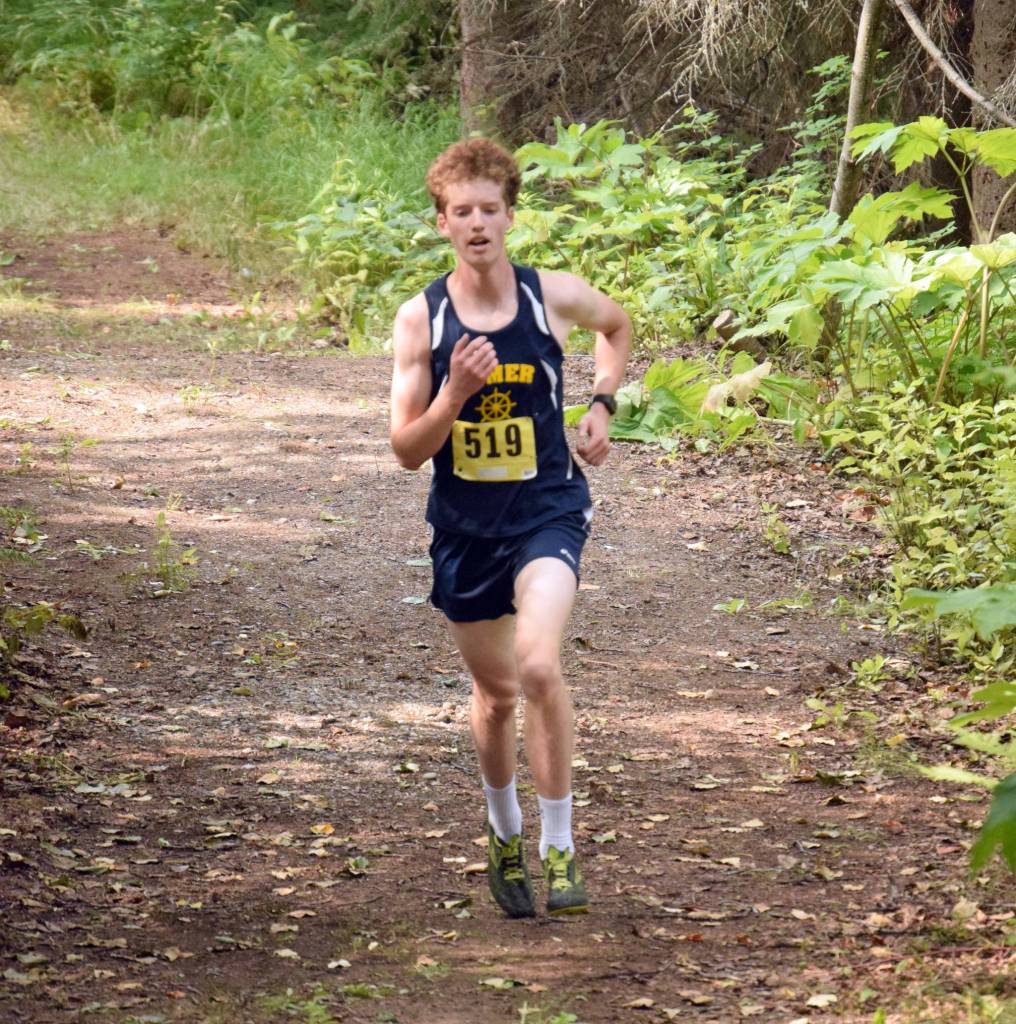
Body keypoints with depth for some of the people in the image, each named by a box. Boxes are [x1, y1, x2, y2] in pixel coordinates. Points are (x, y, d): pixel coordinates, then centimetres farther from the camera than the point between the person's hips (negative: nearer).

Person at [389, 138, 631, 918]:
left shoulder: (555, 297, -6)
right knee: (495, 692, 15)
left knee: (538, 667, -24)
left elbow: (618, 326, 19)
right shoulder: (420, 319, -7)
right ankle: (505, 831, 42)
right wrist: (455, 393, -23)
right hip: (464, 525, 2)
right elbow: (408, 450, -6)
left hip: (546, 511, -2)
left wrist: (602, 406, 5)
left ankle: (559, 845, -11)